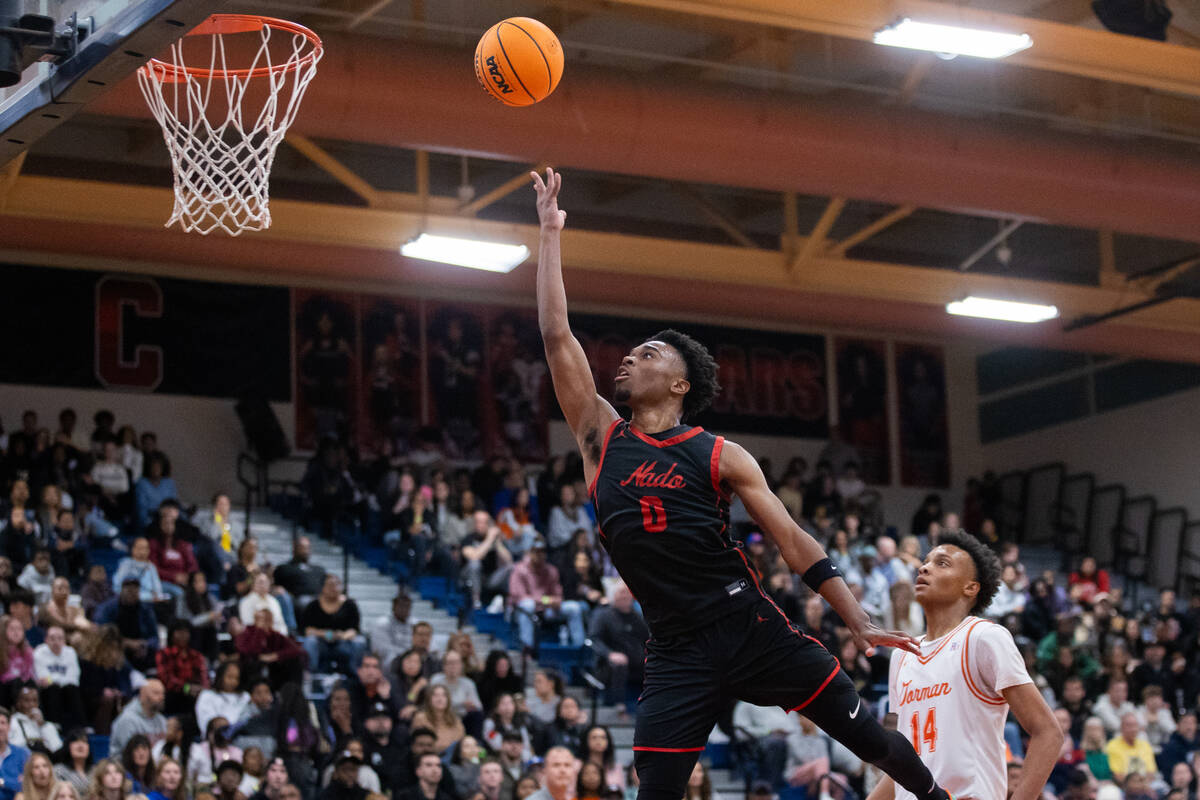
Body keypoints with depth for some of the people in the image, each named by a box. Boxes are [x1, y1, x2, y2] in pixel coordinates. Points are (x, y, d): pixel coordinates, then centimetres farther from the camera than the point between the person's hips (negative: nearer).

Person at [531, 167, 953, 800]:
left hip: (748, 625, -1)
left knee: (869, 737, 3)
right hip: (674, 650, 2)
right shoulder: (602, 438, 8)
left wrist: (858, 622, -6)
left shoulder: (720, 457, 3)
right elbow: (556, 336, 4)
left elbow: (793, 542, 2)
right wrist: (550, 234, 4)